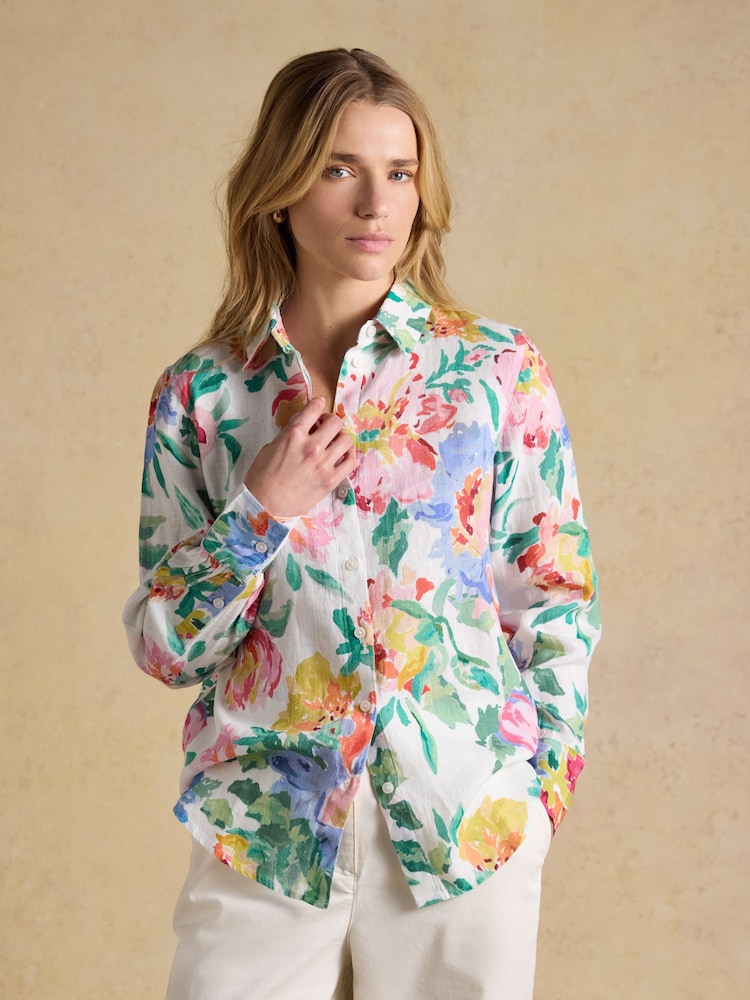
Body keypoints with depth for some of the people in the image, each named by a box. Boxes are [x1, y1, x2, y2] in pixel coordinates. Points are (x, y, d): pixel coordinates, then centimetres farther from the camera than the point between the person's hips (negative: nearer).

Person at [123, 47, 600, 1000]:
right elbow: (161, 645, 2)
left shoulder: (500, 373, 0)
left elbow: (552, 601, 4)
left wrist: (541, 789, -2)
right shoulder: (199, 393, 2)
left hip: (465, 822, 0)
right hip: (264, 820, 1)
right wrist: (259, 514, -11)